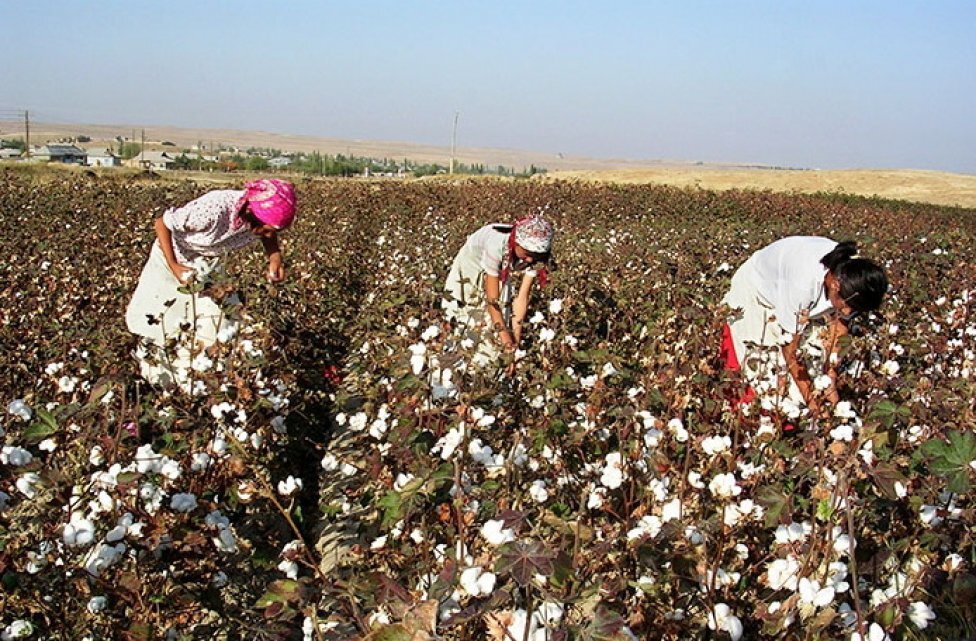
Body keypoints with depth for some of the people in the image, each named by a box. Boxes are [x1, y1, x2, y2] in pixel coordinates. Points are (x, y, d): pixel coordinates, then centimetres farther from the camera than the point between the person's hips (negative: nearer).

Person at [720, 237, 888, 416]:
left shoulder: (851, 275, -26)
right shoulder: (803, 283, -43)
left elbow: (836, 332, -13)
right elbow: (789, 350, -32)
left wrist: (831, 383, -14)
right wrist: (809, 397, -25)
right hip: (757, 290, -5)